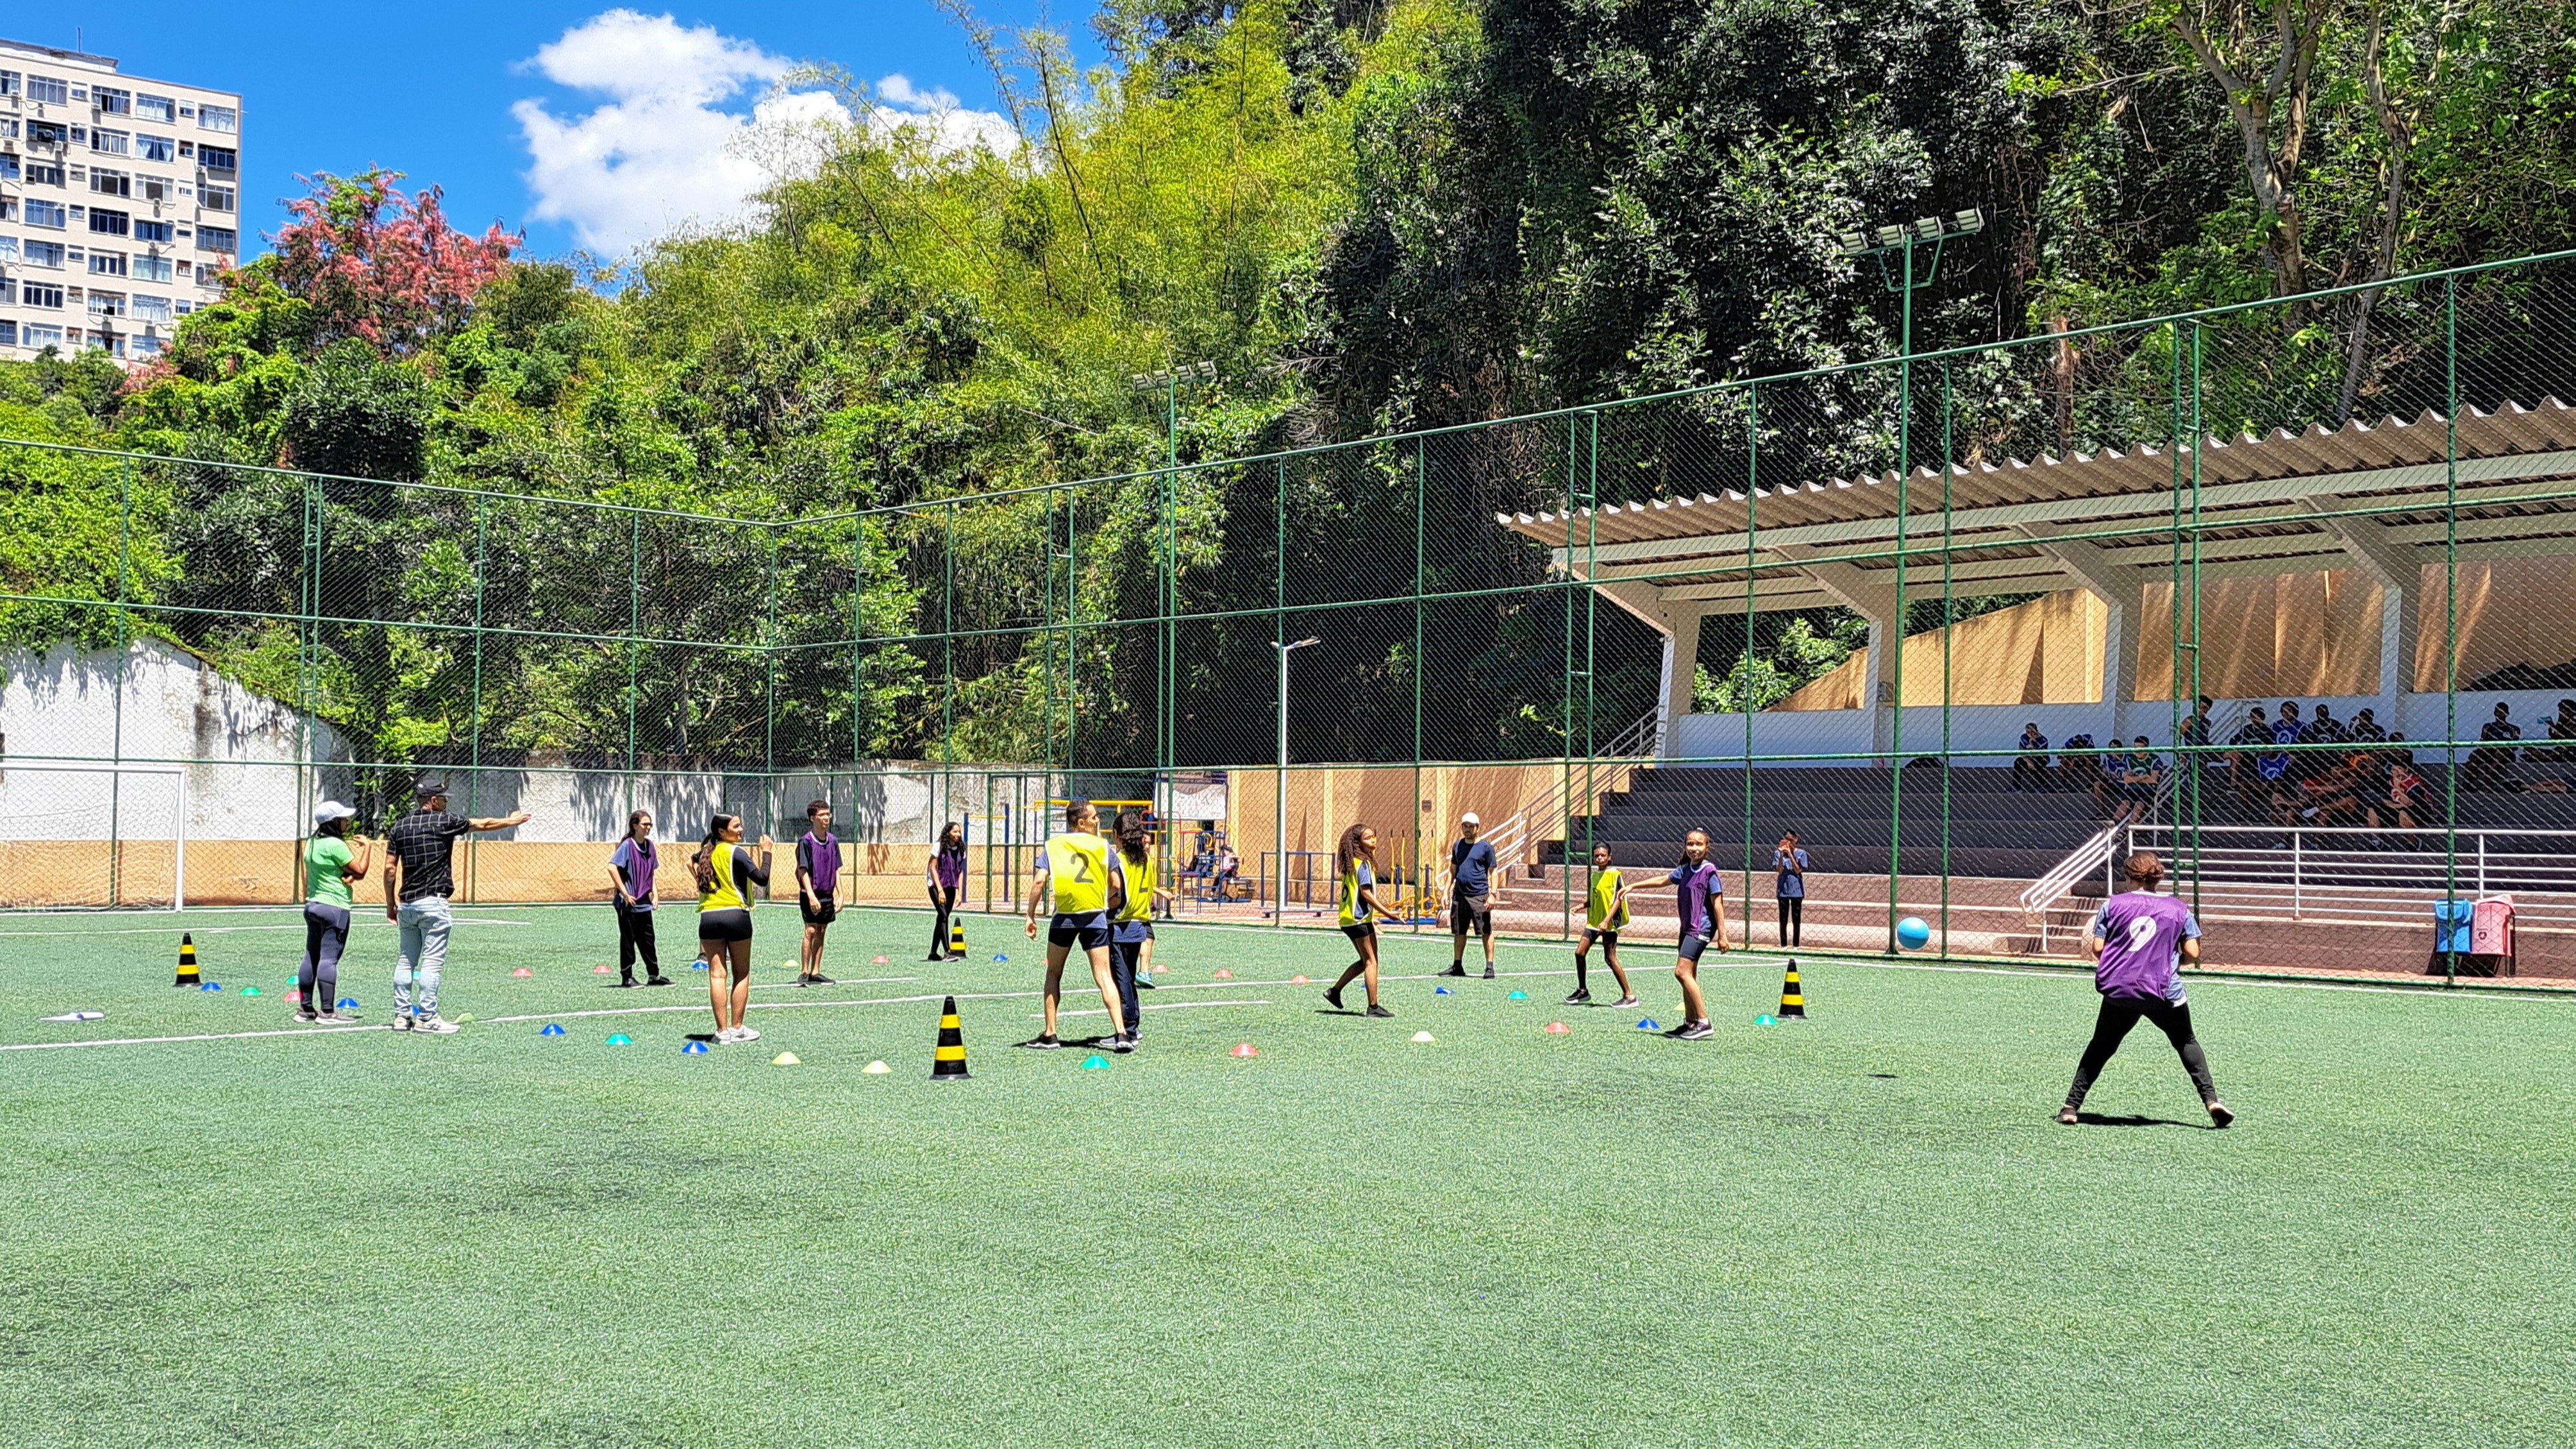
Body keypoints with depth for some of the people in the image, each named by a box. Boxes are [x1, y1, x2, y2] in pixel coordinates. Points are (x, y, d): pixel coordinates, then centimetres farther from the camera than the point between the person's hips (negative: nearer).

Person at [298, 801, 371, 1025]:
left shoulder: (312, 842, 12)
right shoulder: (336, 845, -16)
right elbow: (360, 871, -12)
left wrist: (349, 875, -6)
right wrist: (365, 847, -2)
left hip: (313, 905, 9)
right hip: (334, 908, -9)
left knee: (311, 957, 12)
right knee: (329, 959, -8)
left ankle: (305, 1008, 17)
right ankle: (327, 1012, -8)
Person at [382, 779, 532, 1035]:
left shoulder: (400, 827, 9)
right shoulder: (444, 822, -5)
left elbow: (390, 868, 7)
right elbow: (483, 824, 7)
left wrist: (390, 904, 14)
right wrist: (512, 821, 23)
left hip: (406, 904, 6)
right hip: (433, 903, -6)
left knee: (406, 960, 12)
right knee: (432, 961, -4)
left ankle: (402, 1016, 13)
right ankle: (426, 1018, -5)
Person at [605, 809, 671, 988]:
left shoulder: (649, 845, 9)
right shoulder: (627, 845, -12)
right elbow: (611, 867, -21)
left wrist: (653, 890, 10)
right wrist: (624, 893, -21)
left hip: (644, 902, 6)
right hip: (627, 904, -6)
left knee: (647, 940, 11)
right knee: (628, 940, 2)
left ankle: (654, 975, 16)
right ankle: (627, 977, 9)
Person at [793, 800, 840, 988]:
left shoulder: (833, 841, 8)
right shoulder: (805, 841, -9)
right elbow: (803, 870, -13)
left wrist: (840, 895, 8)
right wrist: (811, 896, -21)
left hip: (828, 895, 6)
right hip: (811, 896, -6)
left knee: (821, 933, 8)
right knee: (811, 931, -11)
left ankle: (816, 972, 14)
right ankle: (804, 972, -7)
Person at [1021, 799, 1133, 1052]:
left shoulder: (1053, 845, 4)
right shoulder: (1101, 845, 5)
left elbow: (1040, 881, -6)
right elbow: (1116, 885, 4)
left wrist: (1031, 916, 0)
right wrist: (1107, 903, 24)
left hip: (1064, 917, 0)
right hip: (1095, 917, 0)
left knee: (1054, 974, 16)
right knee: (1103, 976, -2)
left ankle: (1050, 1035, 15)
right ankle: (1121, 1033, -13)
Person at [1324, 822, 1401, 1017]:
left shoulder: (1352, 863, 15)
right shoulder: (1363, 863, -14)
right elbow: (1366, 892, -20)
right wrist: (1387, 913, -21)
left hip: (1350, 919, 10)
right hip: (1359, 920, -10)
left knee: (1366, 961, 17)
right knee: (1371, 961, -6)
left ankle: (1334, 990, 19)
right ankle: (1373, 1007, -5)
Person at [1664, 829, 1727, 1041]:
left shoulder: (1710, 872, -11)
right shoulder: (1685, 870, 10)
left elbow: (1718, 904, -12)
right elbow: (1663, 880, 25)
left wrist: (1722, 935, -15)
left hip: (1702, 928, -8)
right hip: (1688, 928, 8)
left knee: (1682, 972, -17)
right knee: (1689, 976, 11)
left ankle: (1705, 1022, -17)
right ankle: (1691, 1023, 18)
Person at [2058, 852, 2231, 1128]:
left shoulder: (2112, 905, 4)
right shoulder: (2179, 909, 7)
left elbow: (2097, 949, 0)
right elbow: (2193, 953, 2)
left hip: (2119, 991, 0)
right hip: (2165, 991, 0)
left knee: (2100, 1048, 13)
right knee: (2187, 1043, 21)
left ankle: (2071, 1107, 9)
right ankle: (2211, 1099, 7)